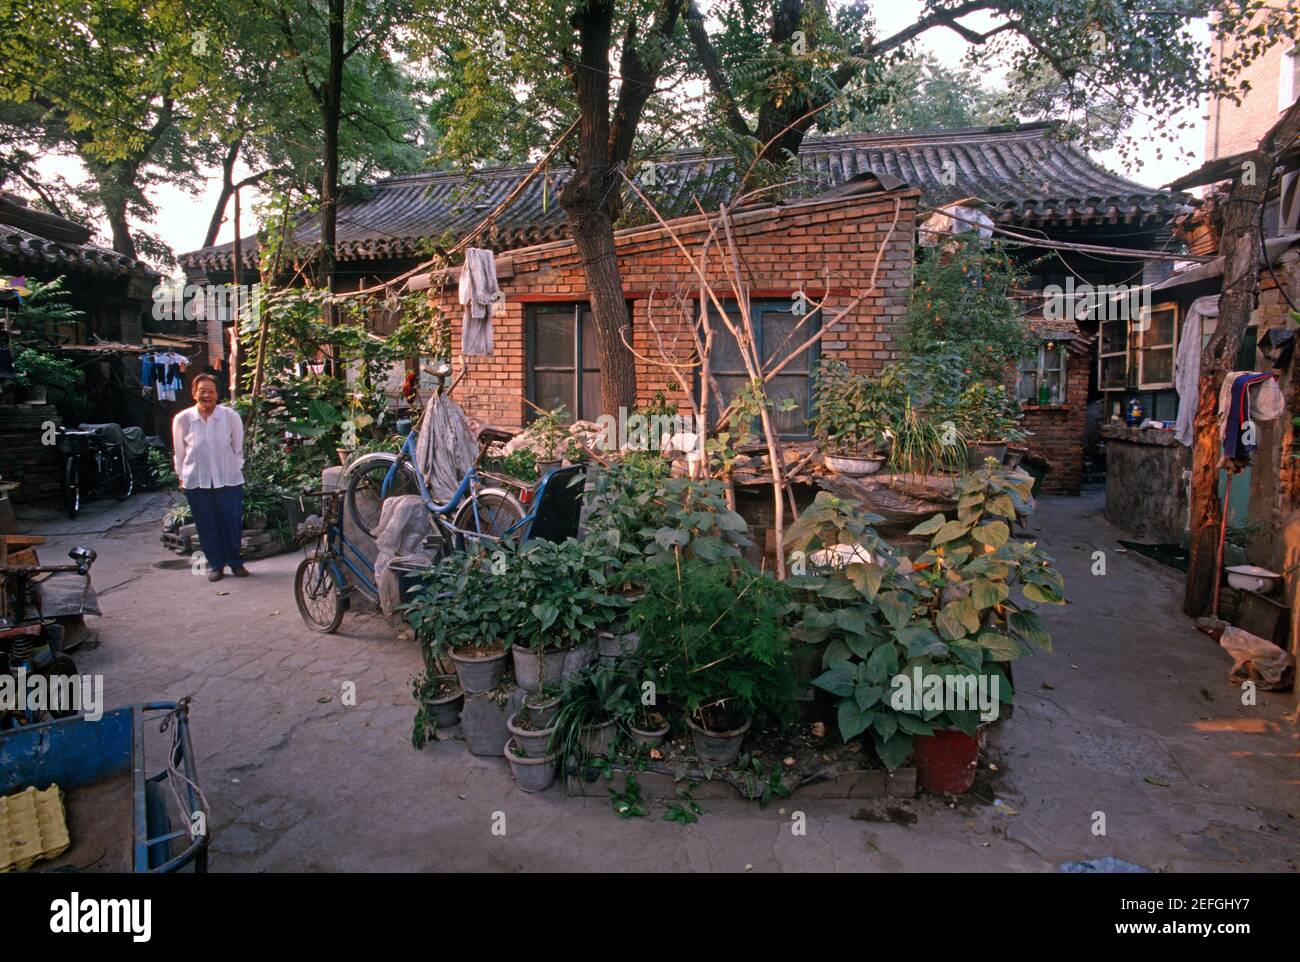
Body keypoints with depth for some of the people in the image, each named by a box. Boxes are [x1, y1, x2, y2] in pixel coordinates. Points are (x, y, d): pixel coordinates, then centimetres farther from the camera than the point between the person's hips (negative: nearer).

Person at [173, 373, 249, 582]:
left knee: (233, 523, 2)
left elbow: (238, 447, 5)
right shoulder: (182, 419, -4)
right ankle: (215, 565, 22)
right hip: (196, 481, 1)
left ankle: (236, 563, 20)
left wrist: (236, 469, 6)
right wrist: (182, 476, 10)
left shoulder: (231, 416, -7)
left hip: (229, 479, -1)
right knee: (207, 525, 8)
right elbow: (179, 451, 8)